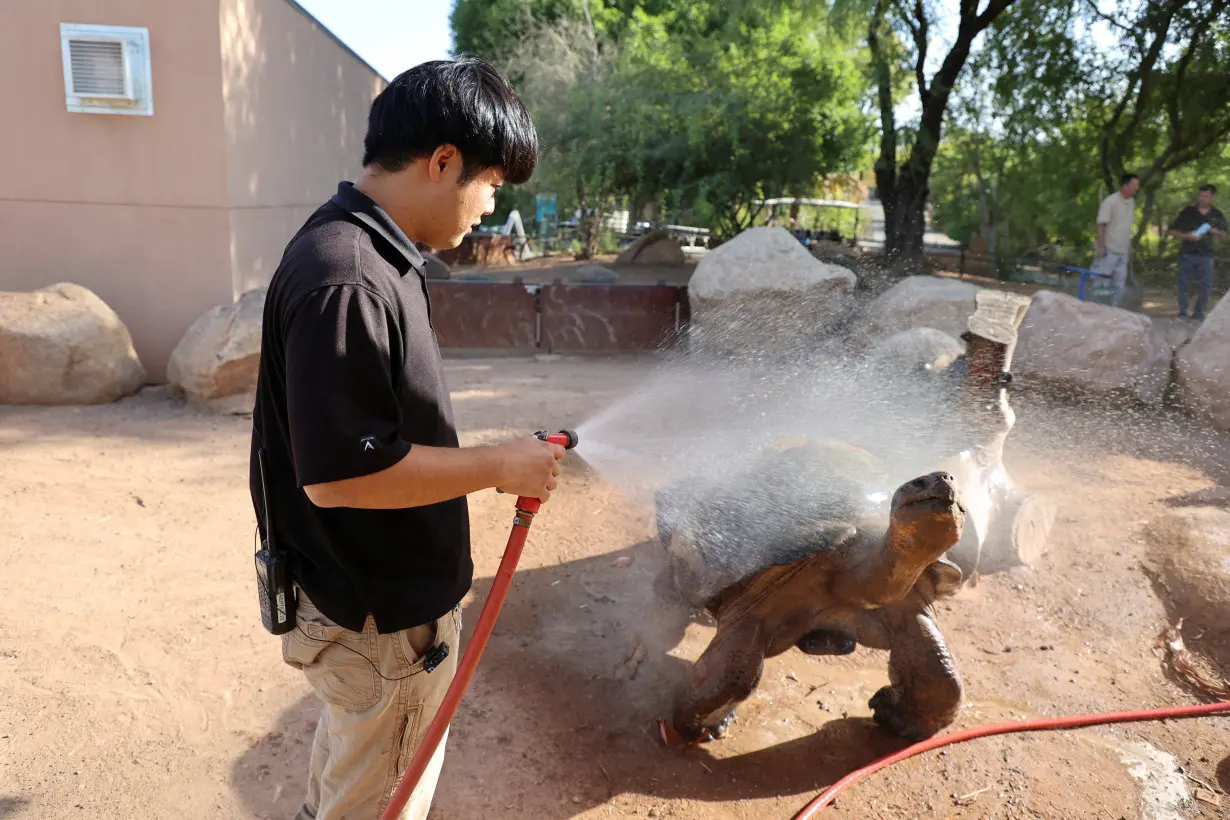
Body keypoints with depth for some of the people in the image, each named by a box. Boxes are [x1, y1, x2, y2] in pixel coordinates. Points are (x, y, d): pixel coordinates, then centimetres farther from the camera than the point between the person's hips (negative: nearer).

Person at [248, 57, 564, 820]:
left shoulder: (367, 253, 4)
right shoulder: (345, 280, -29)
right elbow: (339, 473, -30)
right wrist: (497, 465, -21)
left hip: (370, 593, 9)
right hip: (381, 613, -9)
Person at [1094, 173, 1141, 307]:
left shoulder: (1131, 202, 10)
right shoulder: (1110, 201, -12)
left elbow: (1128, 226, 17)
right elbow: (1101, 224, -15)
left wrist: (1129, 246, 16)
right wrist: (1101, 246, -21)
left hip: (1123, 251, 8)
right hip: (1109, 250, -7)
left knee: (1120, 284, 10)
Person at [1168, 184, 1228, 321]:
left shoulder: (1217, 215, 4)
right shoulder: (1188, 212, -3)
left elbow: (1223, 235, 12)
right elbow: (1173, 231, -2)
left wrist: (1215, 231, -10)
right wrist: (1186, 236, -19)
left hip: (1206, 255, 2)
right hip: (1187, 254, -2)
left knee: (1205, 286, 2)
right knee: (1183, 284, 3)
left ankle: (1199, 313, 14)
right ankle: (1182, 312, 13)